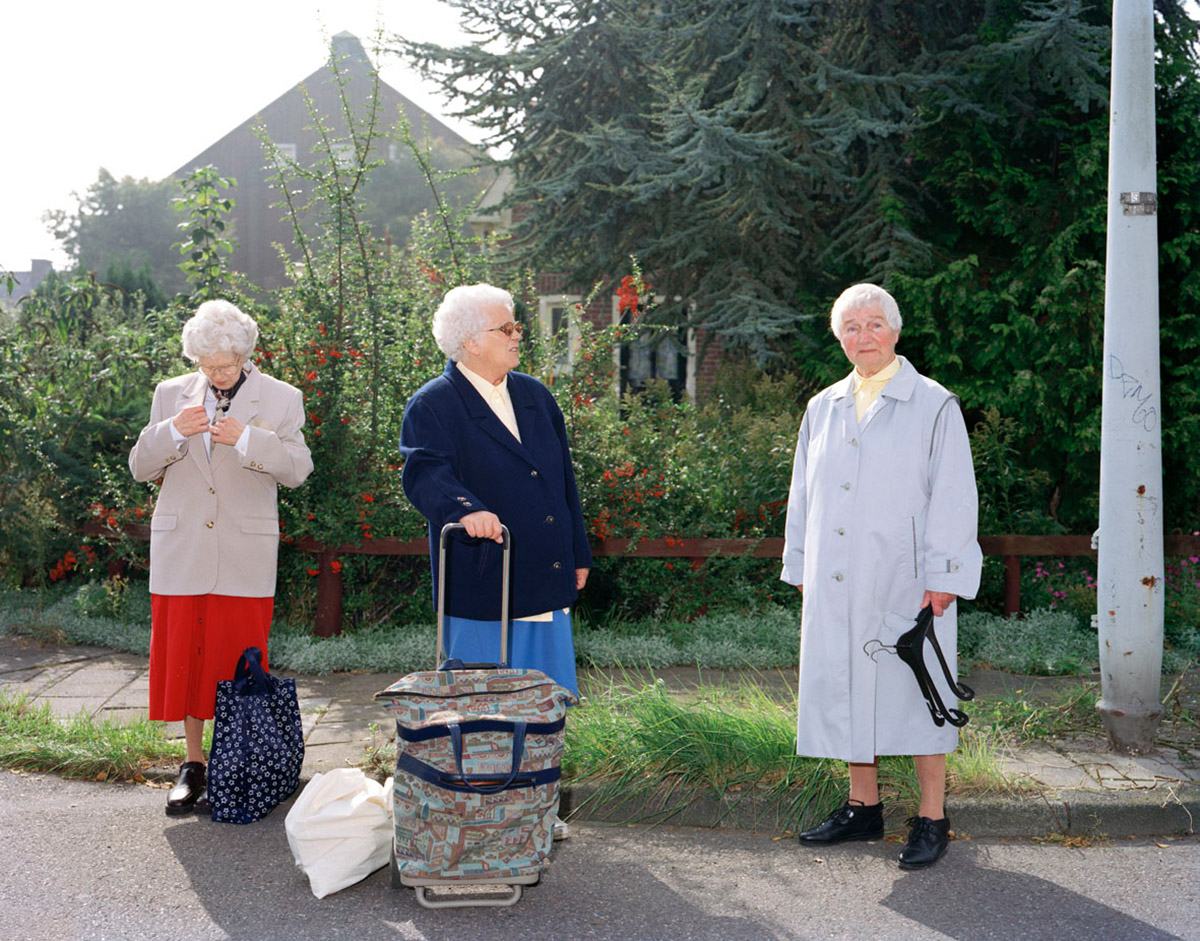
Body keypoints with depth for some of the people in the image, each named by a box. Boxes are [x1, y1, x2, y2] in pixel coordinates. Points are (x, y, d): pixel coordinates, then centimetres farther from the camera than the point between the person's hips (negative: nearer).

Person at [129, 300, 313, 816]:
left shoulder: (280, 399, 1)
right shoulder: (172, 394, 9)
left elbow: (297, 469, -7)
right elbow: (141, 468, 9)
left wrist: (247, 438, -22)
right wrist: (172, 433, -11)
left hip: (244, 555, -3)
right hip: (181, 551, 3)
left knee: (238, 661, 1)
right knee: (185, 655, 8)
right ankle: (193, 767, 21)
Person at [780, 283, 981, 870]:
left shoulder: (933, 406, -1)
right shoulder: (823, 409, 13)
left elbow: (953, 497, -5)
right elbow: (803, 494, 17)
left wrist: (942, 577, -11)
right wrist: (801, 568, 13)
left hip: (904, 581, -5)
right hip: (837, 585, 5)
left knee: (915, 691, 0)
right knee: (845, 688, 10)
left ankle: (932, 819, 14)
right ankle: (864, 807, 26)